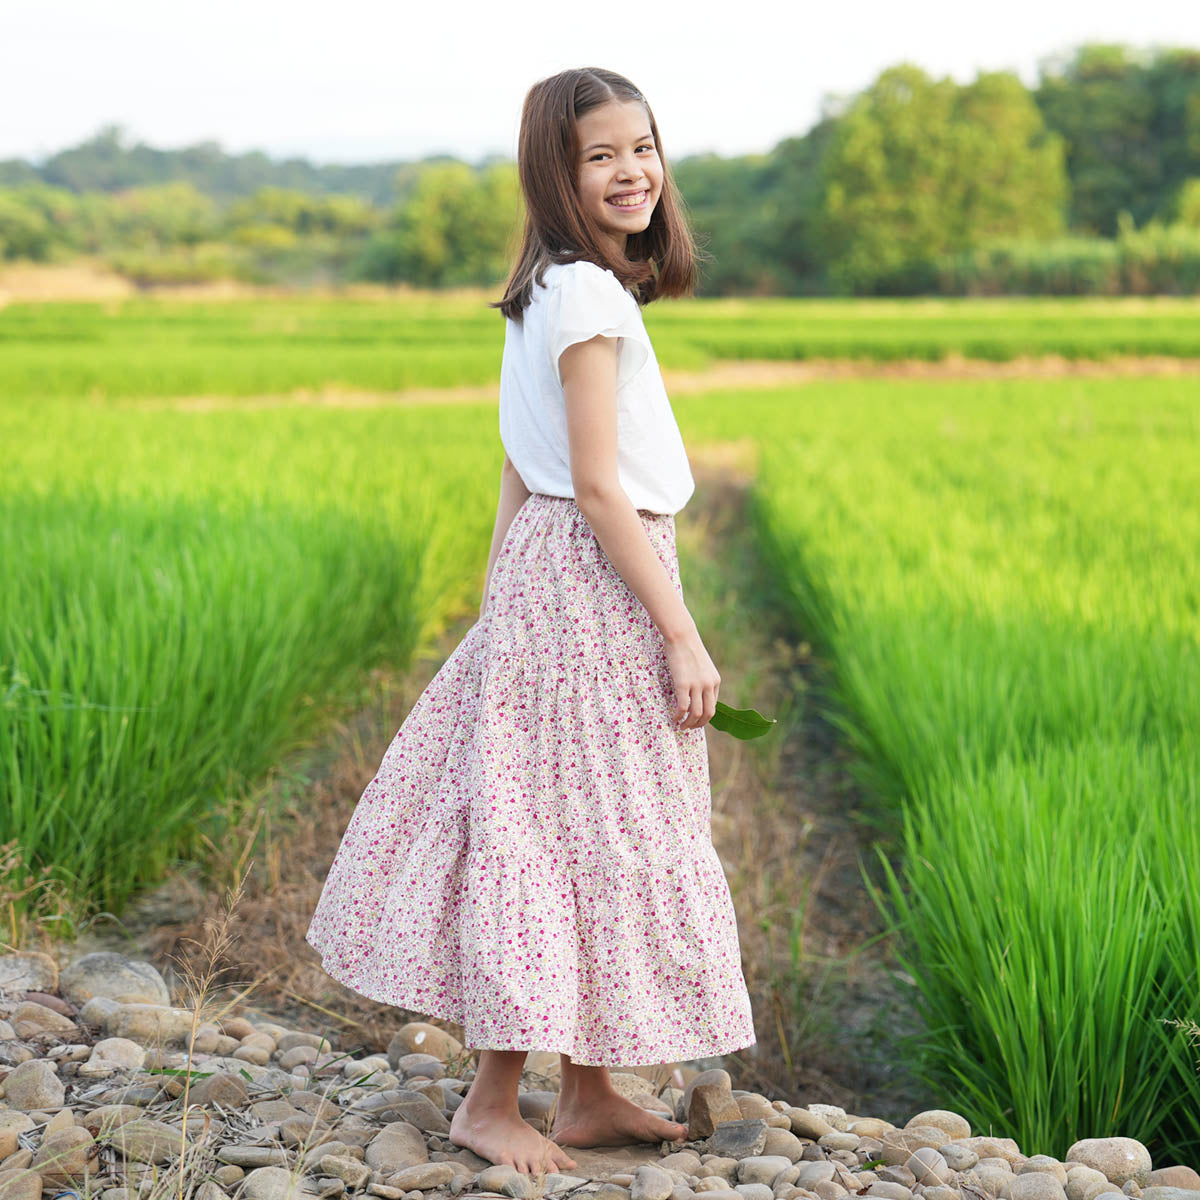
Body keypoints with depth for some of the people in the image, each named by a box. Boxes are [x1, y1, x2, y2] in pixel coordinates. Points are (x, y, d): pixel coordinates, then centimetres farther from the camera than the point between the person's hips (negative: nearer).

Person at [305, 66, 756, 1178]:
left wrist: (503, 602, 19)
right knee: (565, 837, -2)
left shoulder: (545, 295, 12)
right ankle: (491, 1102, 8)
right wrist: (682, 635, -18)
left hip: (545, 579, 10)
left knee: (570, 837, 12)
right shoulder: (592, 296, -16)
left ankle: (589, 1095, 22)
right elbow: (596, 484, -20)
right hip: (595, 590, -10)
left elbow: (519, 474, 15)